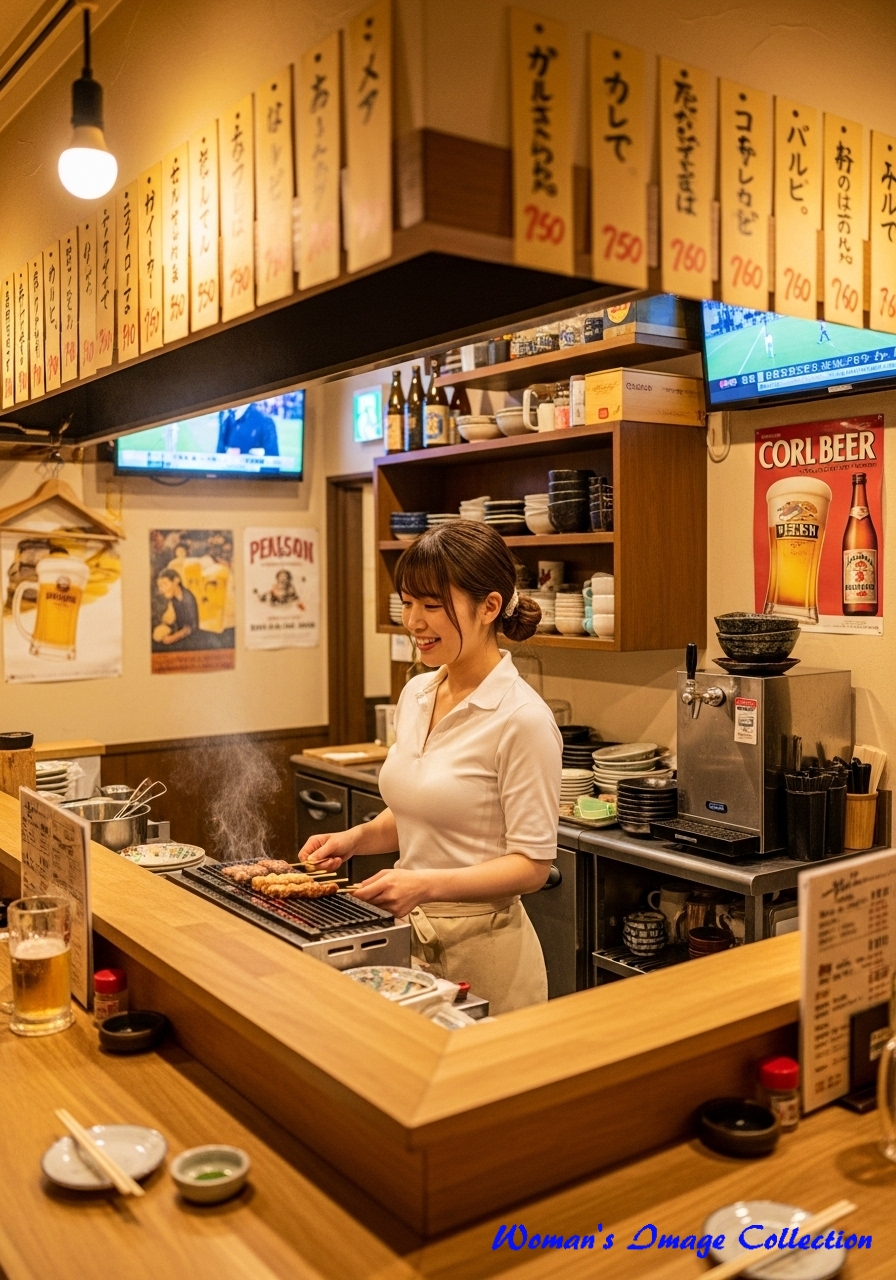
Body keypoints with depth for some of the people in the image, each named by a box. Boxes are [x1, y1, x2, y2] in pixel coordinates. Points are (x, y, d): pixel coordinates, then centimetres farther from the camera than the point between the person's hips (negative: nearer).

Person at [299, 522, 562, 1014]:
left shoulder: (522, 719, -19)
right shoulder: (416, 694, 3)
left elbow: (532, 863, -17)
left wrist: (428, 885, -27)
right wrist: (358, 836, -2)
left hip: (482, 950, -7)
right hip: (409, 938, 7)